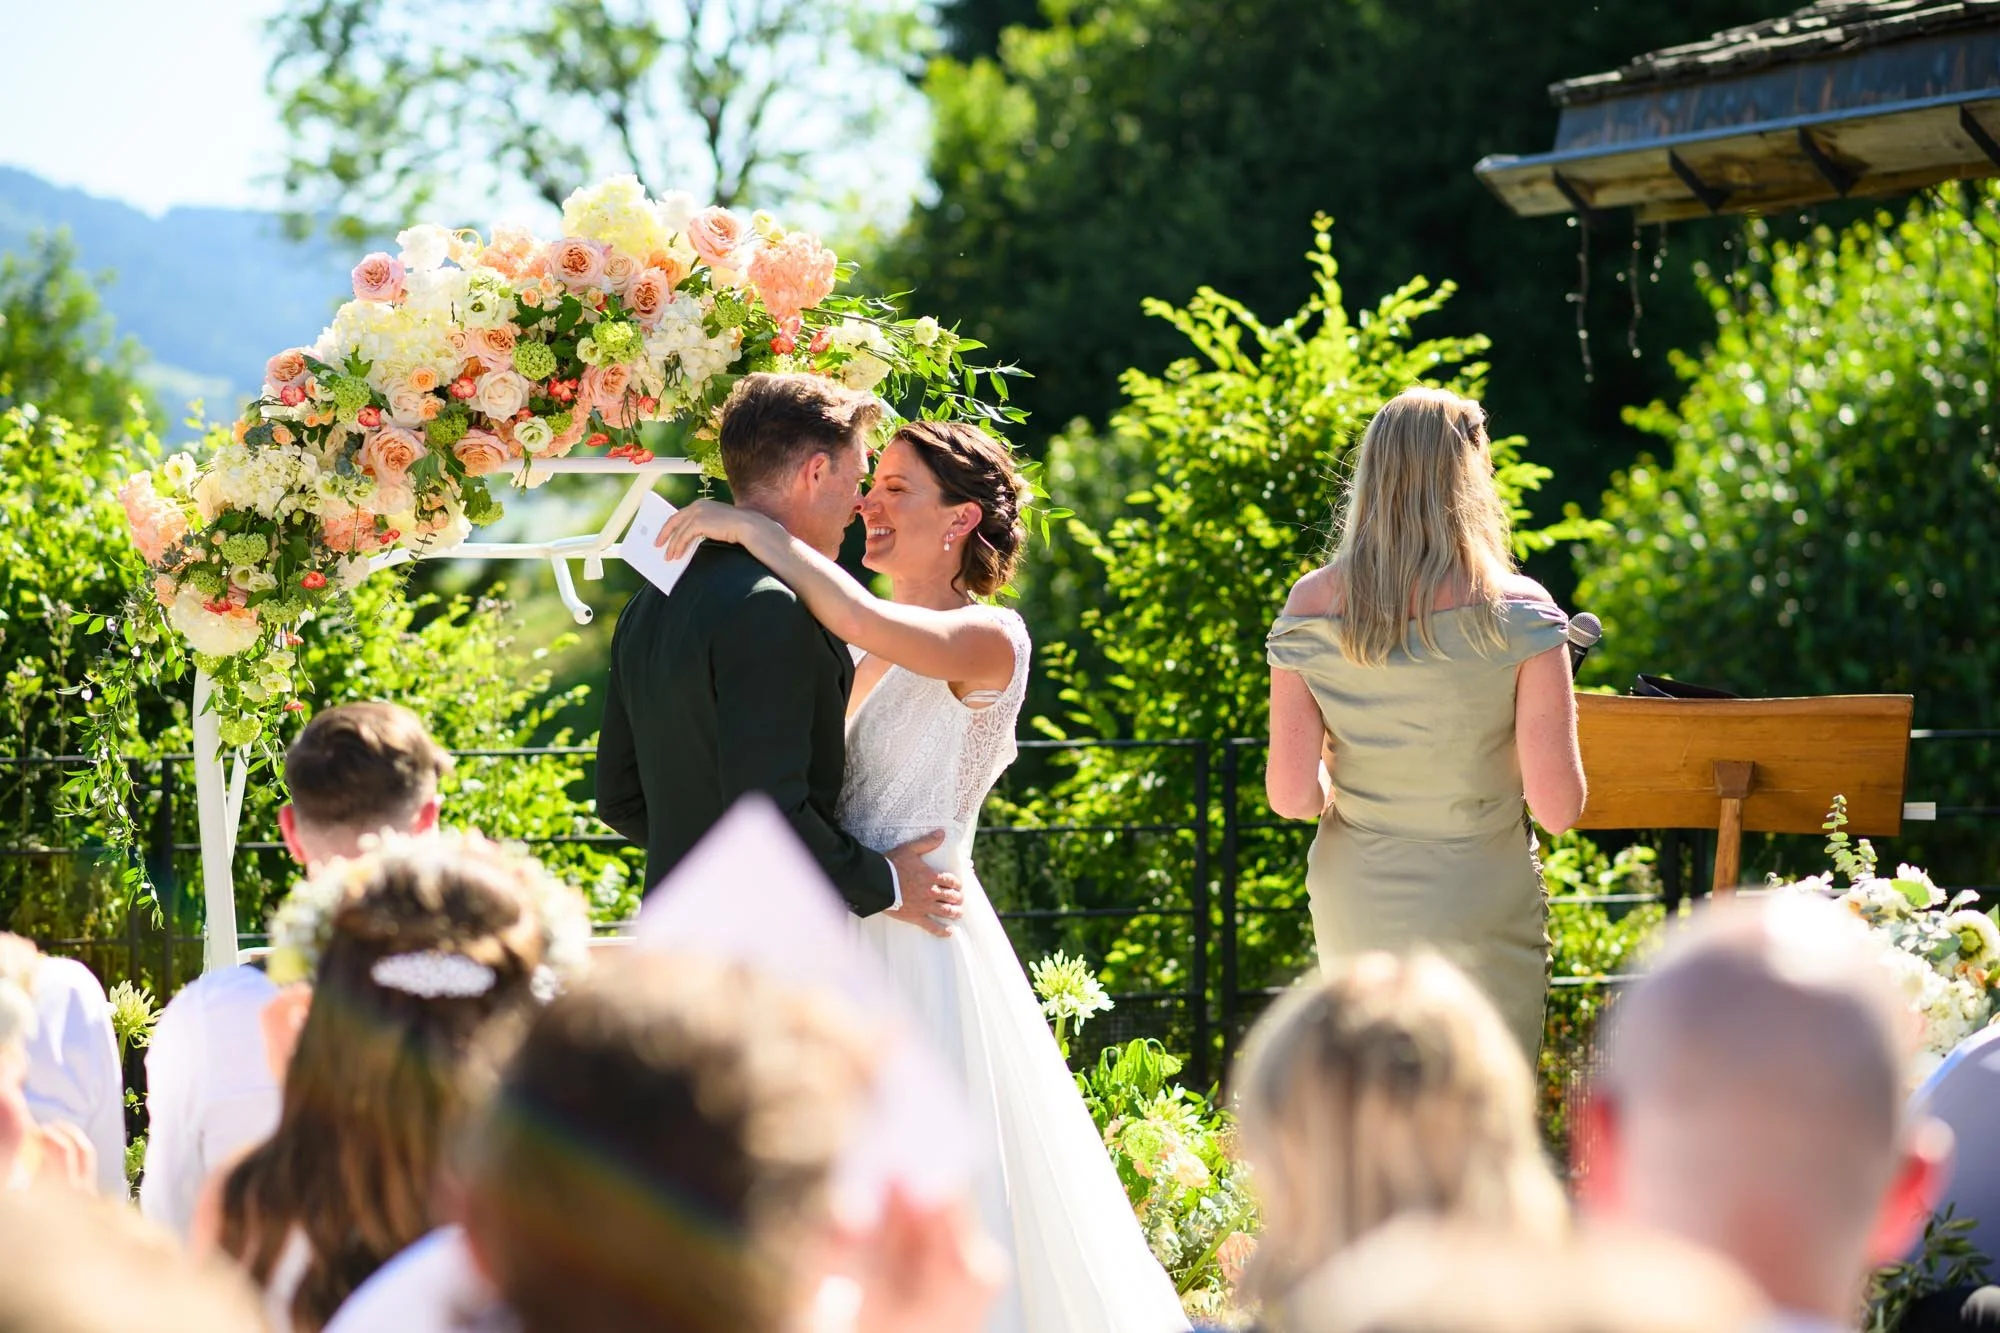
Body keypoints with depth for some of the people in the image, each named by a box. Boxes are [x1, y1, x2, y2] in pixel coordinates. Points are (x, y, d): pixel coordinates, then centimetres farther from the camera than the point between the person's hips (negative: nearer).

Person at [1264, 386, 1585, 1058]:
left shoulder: (1310, 605, -5)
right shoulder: (1516, 611, -13)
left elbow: (1290, 795, -7)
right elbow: (1557, 806, -14)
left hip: (1353, 908, 3)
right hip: (1482, 913, -3)